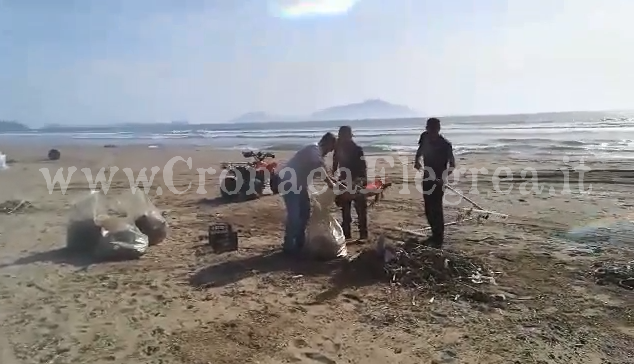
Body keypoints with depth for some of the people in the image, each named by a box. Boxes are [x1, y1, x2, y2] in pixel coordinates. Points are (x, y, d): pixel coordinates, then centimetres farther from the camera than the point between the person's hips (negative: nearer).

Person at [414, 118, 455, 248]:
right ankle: (435, 234, 28)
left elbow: (452, 164, -12)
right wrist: (417, 161, -3)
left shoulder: (445, 144, -17)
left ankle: (438, 238, 1)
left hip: (438, 180, -6)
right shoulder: (425, 137, -2)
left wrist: (443, 177, -28)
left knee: (436, 209, -7)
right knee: (429, 209, 13)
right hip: (427, 178, 6)